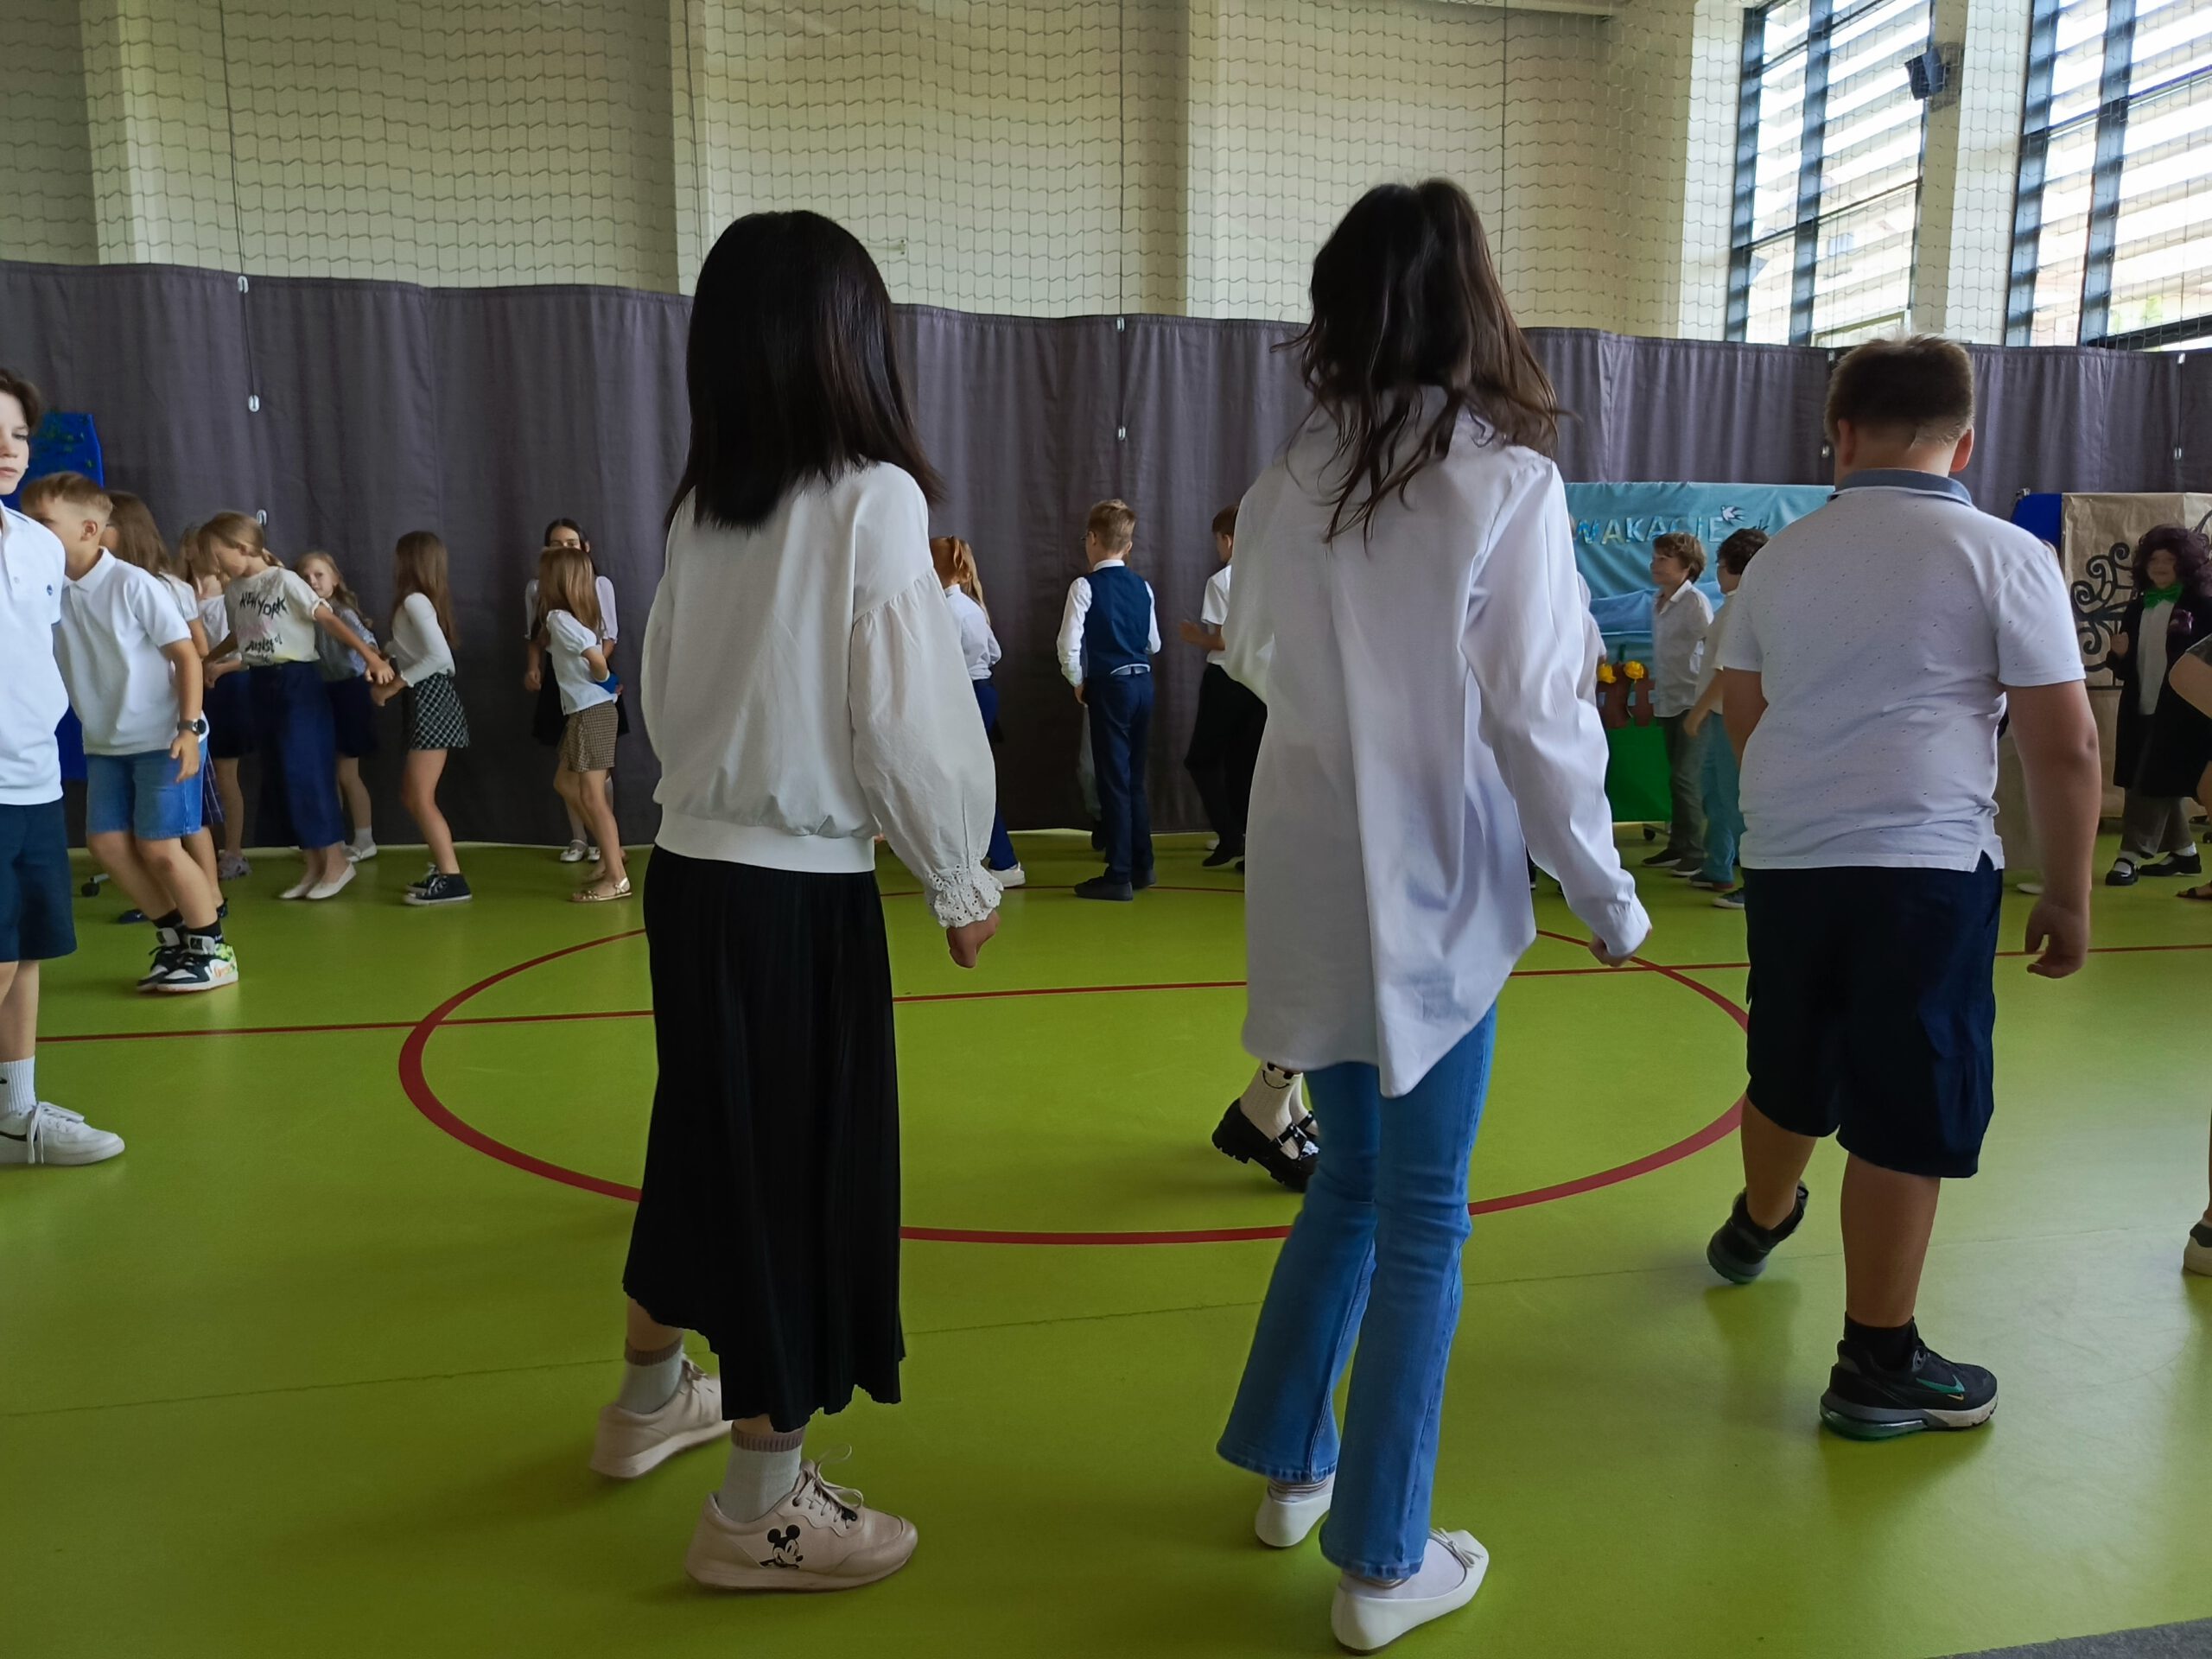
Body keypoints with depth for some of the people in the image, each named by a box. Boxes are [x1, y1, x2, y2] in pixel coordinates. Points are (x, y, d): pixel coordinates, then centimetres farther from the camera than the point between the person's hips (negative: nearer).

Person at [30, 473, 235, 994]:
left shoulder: (132, 584, -15)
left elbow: (186, 654, -13)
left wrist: (188, 727, -17)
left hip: (161, 739, -6)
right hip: (103, 744, 6)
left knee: (158, 847, -5)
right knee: (106, 843, 4)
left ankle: (213, 949, 10)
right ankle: (174, 938, 22)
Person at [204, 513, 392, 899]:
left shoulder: (284, 581, -12)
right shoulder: (233, 591, 9)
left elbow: (329, 620, -18)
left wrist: (371, 657, -27)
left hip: (296, 683, -7)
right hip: (260, 686, 8)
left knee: (304, 772, -8)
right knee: (278, 777, 8)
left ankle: (336, 863, 3)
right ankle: (313, 865, 15)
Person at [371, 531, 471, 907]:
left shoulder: (415, 601, -12)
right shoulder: (424, 600, 16)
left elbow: (439, 655, -25)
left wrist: (394, 685, -18)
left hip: (431, 699, -10)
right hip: (428, 698, 10)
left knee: (420, 799, -8)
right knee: (411, 795, 14)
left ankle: (452, 880, -8)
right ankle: (442, 869, 19)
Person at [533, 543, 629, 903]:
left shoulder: (558, 617, -14)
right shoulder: (583, 614, 12)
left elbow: (597, 658, -23)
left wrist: (603, 680, -5)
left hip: (591, 712, -9)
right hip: (587, 711, 9)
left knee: (591, 795, -5)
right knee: (565, 783, 18)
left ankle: (617, 878, -1)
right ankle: (612, 853, 20)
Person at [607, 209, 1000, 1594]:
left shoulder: (702, 504, 6)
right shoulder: (874, 498, -13)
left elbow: (666, 697, 11)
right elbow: (903, 720, -14)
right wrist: (963, 882, -2)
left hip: (693, 872, 7)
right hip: (800, 896, -7)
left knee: (713, 1144, 23)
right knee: (801, 1172, 5)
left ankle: (653, 1398, 43)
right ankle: (762, 1509, 19)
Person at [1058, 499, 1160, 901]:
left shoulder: (1086, 586, -10)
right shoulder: (1143, 587, 6)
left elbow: (1069, 645, -14)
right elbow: (1154, 645, 13)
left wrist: (1078, 682, 1)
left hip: (1109, 687, -6)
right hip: (1143, 683, 6)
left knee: (1114, 780, -1)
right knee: (1134, 778, 16)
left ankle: (1119, 875, 3)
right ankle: (1141, 866, 24)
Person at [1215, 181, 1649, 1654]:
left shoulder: (1292, 480, 2)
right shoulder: (1507, 483, -11)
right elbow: (1533, 716, -13)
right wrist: (1608, 896, -2)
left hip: (1311, 886, 5)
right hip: (1430, 895, -5)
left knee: (1354, 1177, 22)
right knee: (1421, 1220, 7)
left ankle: (1289, 1462, 34)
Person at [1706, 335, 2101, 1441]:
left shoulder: (1782, 556, 9)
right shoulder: (2003, 556, -5)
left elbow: (1741, 712, 19)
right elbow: (2064, 744, -8)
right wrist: (2069, 896, 2)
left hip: (1784, 860, 5)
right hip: (1925, 867, -5)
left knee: (1792, 1074, 25)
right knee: (1907, 1119, 4)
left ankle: (1757, 1224, 48)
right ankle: (1877, 1368, 14)